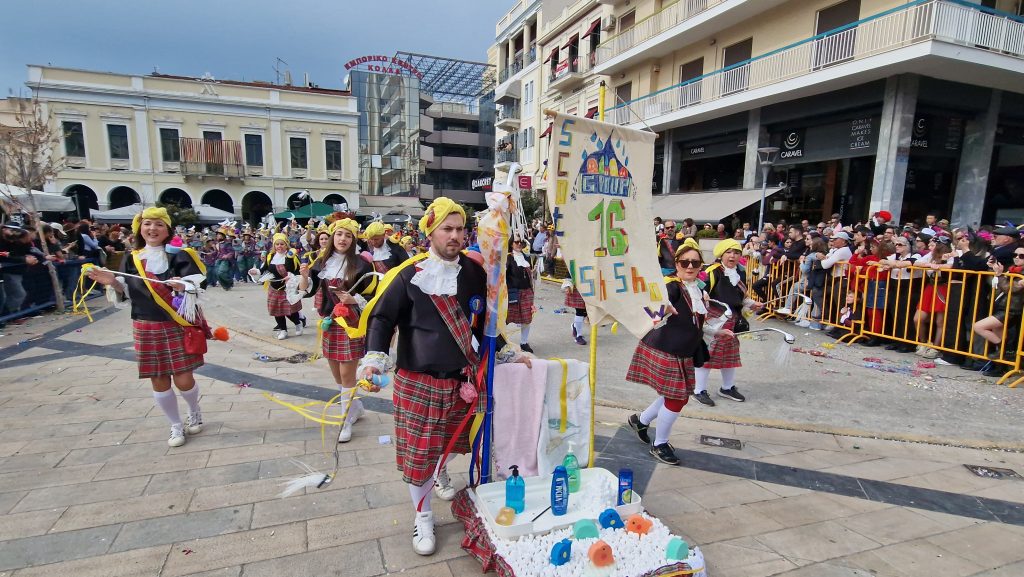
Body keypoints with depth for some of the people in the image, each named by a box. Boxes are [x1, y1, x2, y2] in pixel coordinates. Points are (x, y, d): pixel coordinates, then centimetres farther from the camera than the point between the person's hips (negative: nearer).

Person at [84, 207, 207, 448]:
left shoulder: (179, 256, -5)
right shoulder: (131, 259, 6)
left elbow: (198, 286, -9)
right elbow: (127, 293, 11)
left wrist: (183, 287, -30)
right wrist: (112, 282, -8)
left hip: (178, 326, -3)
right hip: (146, 328, 4)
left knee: (183, 379, -3)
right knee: (159, 380, 8)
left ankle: (195, 412, 28)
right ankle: (176, 426, 26)